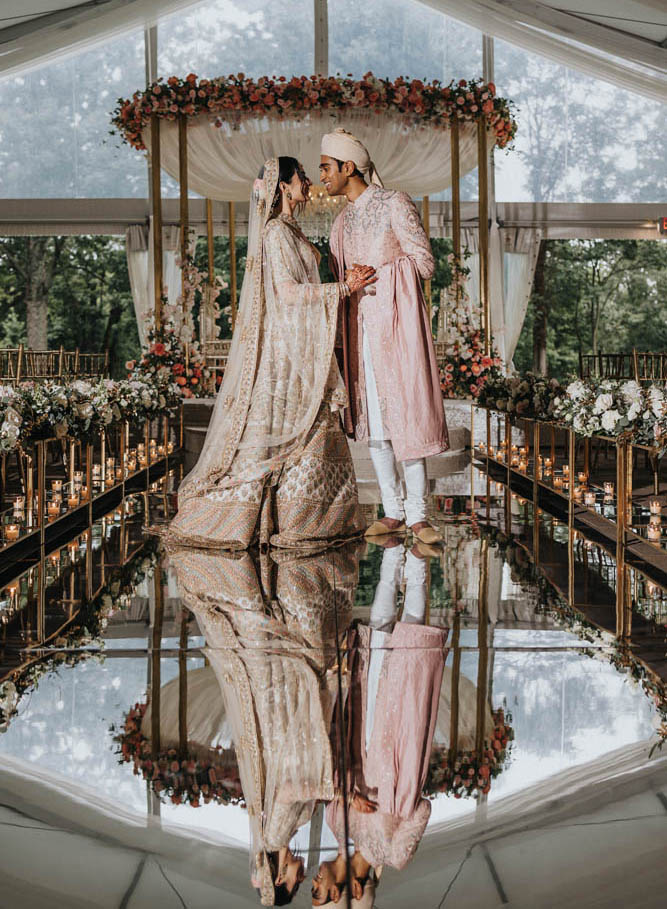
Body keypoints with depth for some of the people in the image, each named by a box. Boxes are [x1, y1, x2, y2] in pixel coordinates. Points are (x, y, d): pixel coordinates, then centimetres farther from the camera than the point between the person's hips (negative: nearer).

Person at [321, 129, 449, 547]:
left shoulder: (395, 204, -2)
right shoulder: (343, 221, 17)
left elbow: (424, 261, -5)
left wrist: (375, 271, -7)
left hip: (395, 320, -6)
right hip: (358, 325, 7)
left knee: (406, 416, -8)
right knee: (371, 419, 5)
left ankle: (417, 514, -1)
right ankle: (393, 512, 13)